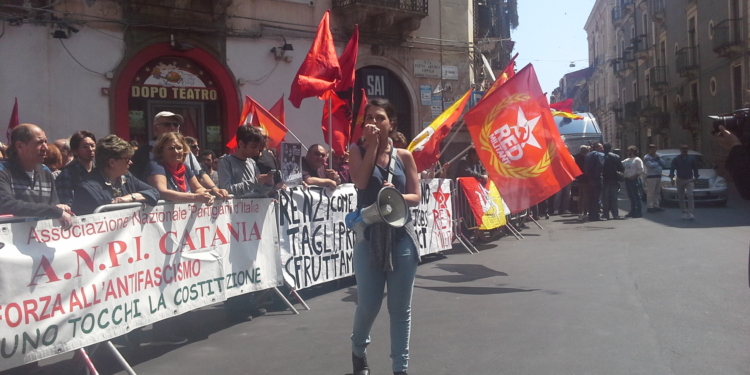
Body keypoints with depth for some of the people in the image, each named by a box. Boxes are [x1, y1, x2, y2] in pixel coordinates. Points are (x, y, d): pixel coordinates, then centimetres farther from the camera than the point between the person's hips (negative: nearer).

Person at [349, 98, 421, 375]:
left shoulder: (404, 156, 6)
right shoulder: (359, 152, 4)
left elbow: (416, 197, 3)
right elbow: (360, 182, -15)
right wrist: (372, 145, -11)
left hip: (401, 238, 1)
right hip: (369, 238, -1)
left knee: (400, 309, 5)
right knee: (369, 305, 4)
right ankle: (358, 350, 34)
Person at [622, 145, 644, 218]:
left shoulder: (637, 160, -4)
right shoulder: (626, 160, 19)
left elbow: (641, 170, -12)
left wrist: (633, 176, -16)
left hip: (634, 180, -7)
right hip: (627, 180, 7)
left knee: (637, 197, -6)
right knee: (631, 197, 10)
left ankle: (639, 213, -6)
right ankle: (633, 212, 16)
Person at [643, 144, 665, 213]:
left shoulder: (656, 156, 22)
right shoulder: (646, 157, -3)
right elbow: (650, 165, -18)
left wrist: (657, 158, -2)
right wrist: (658, 163, -1)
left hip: (658, 176, 8)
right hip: (651, 177, -8)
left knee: (657, 192, 9)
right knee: (650, 193, -11)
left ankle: (656, 206, 15)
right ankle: (649, 207, -11)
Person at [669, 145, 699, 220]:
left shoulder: (692, 159, 6)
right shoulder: (676, 159, 2)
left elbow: (695, 169, 12)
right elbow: (672, 169, -2)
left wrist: (695, 178, 7)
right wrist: (672, 178, -16)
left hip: (689, 180, -1)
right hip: (680, 180, 1)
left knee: (690, 195, -16)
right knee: (681, 197, 3)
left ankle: (691, 213, -19)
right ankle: (684, 212, 14)